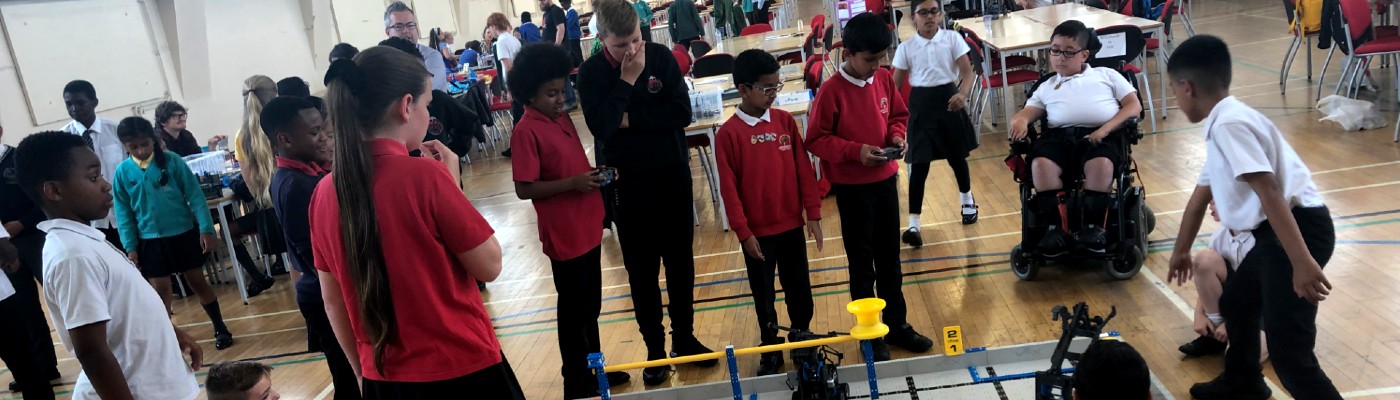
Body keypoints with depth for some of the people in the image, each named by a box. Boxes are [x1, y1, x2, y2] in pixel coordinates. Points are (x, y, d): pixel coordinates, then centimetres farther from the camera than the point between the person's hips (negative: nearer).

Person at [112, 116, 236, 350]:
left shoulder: (171, 161, -8)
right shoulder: (123, 172, -3)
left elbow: (194, 195, -6)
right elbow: (123, 212, 2)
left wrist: (206, 229, -10)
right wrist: (130, 246, -2)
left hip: (184, 233, -1)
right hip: (150, 240, 1)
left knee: (197, 281, 8)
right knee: (160, 289, 5)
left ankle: (220, 329, 21)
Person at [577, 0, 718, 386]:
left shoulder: (660, 56, -5)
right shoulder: (591, 73, -10)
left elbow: (682, 112, -12)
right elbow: (601, 126, -22)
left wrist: (631, 119, -16)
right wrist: (627, 80, -22)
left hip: (672, 174, 2)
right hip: (627, 183, -2)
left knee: (680, 261, 12)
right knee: (641, 269, 7)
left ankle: (685, 338, 28)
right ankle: (655, 349, 19)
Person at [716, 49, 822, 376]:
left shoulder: (785, 121, -1)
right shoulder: (728, 134, -12)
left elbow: (804, 169, 2)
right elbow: (729, 188, -11)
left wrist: (813, 213, 0)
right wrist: (743, 232, -11)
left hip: (792, 224, 3)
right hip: (758, 231, -3)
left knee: (799, 289, 15)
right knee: (764, 295, 11)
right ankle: (771, 350, 26)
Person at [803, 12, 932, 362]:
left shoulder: (885, 80, 0)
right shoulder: (831, 91, -17)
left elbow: (899, 115, 14)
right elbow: (815, 140, -14)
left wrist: (897, 136, -6)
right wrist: (855, 151, -24)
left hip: (886, 180, 6)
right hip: (852, 187, -5)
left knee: (890, 258, 16)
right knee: (862, 263, 6)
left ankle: (897, 324, 30)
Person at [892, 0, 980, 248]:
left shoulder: (953, 39, -4)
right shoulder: (906, 47, -2)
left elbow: (967, 72, -7)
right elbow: (896, 85, 3)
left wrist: (963, 94, -27)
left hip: (948, 99, 1)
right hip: (921, 104, -1)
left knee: (957, 157, 17)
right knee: (919, 164, -6)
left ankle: (967, 200, 46)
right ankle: (913, 224, -4)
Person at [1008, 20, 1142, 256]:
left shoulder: (1106, 75, 22)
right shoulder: (1047, 87, 30)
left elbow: (1134, 106, 11)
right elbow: (1028, 112, 17)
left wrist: (1105, 129, -7)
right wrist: (1020, 121, -11)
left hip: (1101, 134, -2)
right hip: (1060, 134, 2)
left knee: (1101, 163, -37)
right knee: (1040, 163, -32)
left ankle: (1094, 226, -24)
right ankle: (1056, 227, -27)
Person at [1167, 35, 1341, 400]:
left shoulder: (1229, 124, -15)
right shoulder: (1222, 126, 18)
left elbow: (1269, 192, -24)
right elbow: (1200, 196, 31)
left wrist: (1302, 261, -29)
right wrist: (1181, 251, 43)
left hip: (1298, 230, -11)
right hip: (1276, 232, 11)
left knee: (1289, 350, -13)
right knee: (1235, 303, 29)